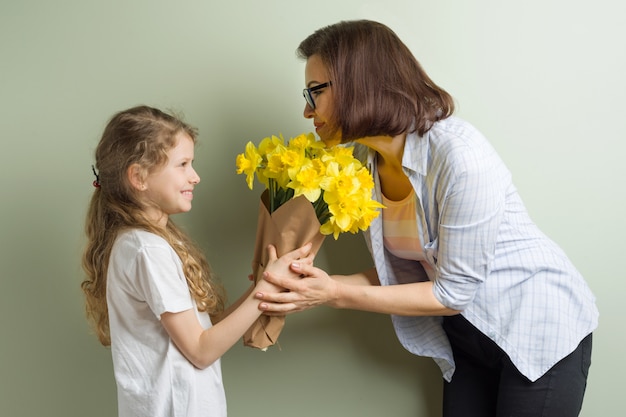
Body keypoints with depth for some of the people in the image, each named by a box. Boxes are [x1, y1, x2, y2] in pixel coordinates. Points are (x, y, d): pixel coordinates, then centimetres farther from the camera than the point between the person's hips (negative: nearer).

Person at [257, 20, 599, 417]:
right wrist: (316, 285, -15)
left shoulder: (459, 155, -29)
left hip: (542, 328, -6)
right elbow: (404, 274, -1)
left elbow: (452, 293, -23)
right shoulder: (366, 164, -6)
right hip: (468, 335, 6)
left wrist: (335, 294, -24)